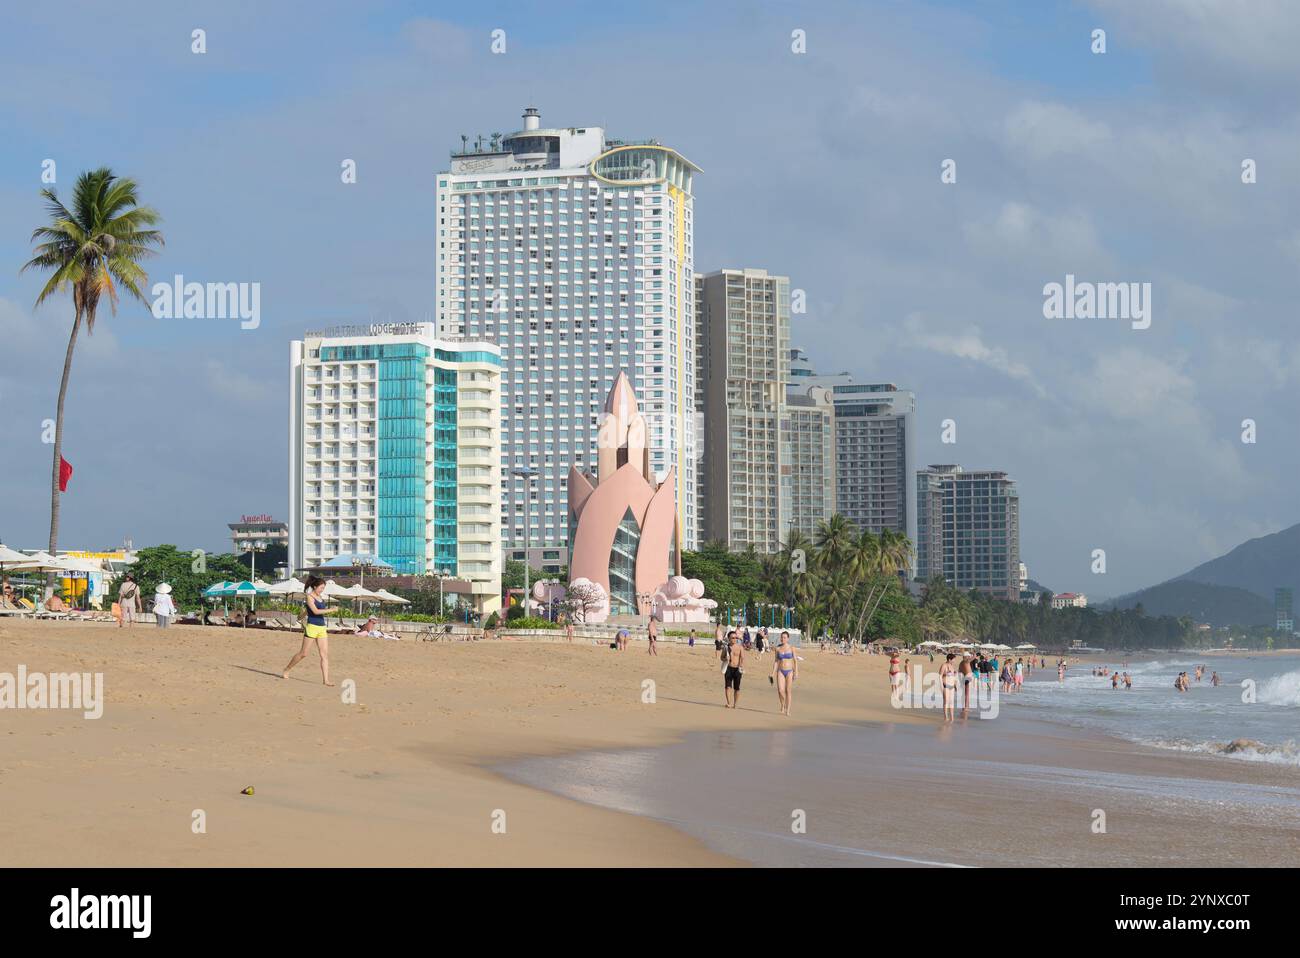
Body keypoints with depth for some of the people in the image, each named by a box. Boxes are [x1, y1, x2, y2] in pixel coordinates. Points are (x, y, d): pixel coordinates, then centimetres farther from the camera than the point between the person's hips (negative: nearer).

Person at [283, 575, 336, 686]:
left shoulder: (321, 598, 13)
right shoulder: (309, 597, -9)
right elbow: (315, 611, -20)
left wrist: (329, 609, 7)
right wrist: (331, 610, -18)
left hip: (322, 628, 7)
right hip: (312, 627, -7)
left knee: (325, 654, -3)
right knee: (303, 653, 1)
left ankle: (326, 679, -5)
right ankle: (286, 670, 20)